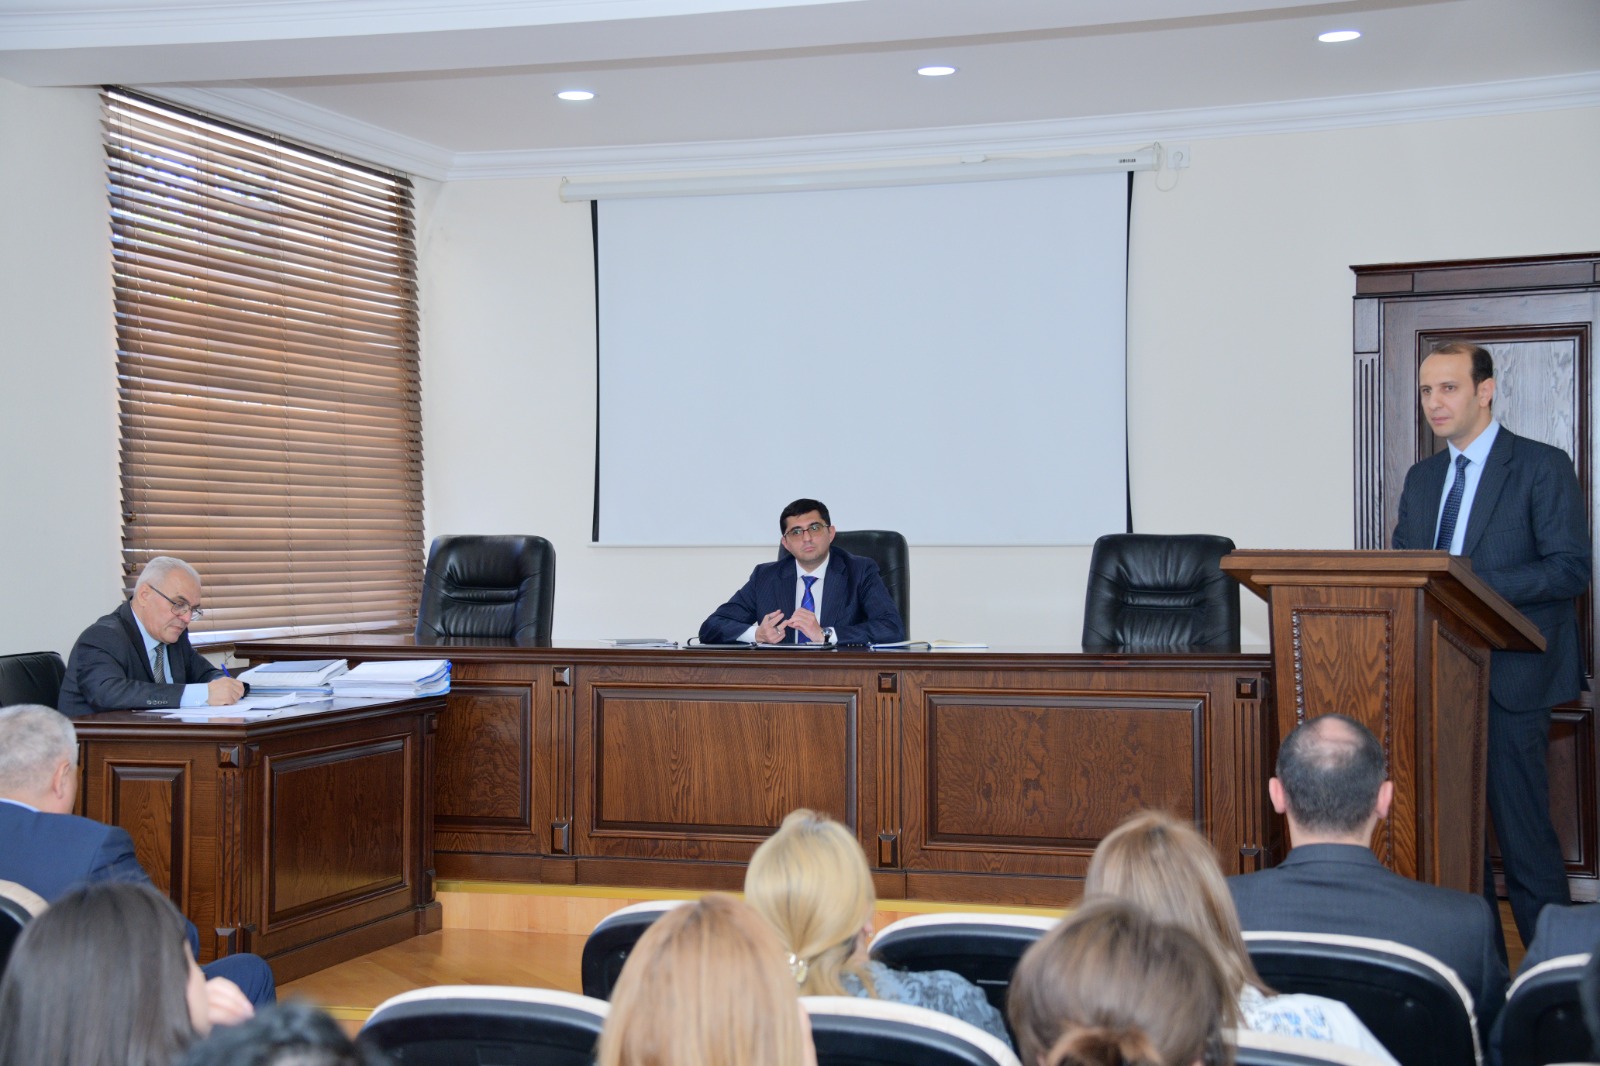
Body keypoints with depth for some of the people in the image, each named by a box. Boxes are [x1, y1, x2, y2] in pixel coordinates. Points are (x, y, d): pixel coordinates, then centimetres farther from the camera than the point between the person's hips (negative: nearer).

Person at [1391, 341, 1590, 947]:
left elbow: (1570, 569, -11)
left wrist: (1473, 587, -21)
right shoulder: (1421, 478, 16)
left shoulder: (1543, 467, -3)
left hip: (1510, 676, -6)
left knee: (1521, 824, -6)